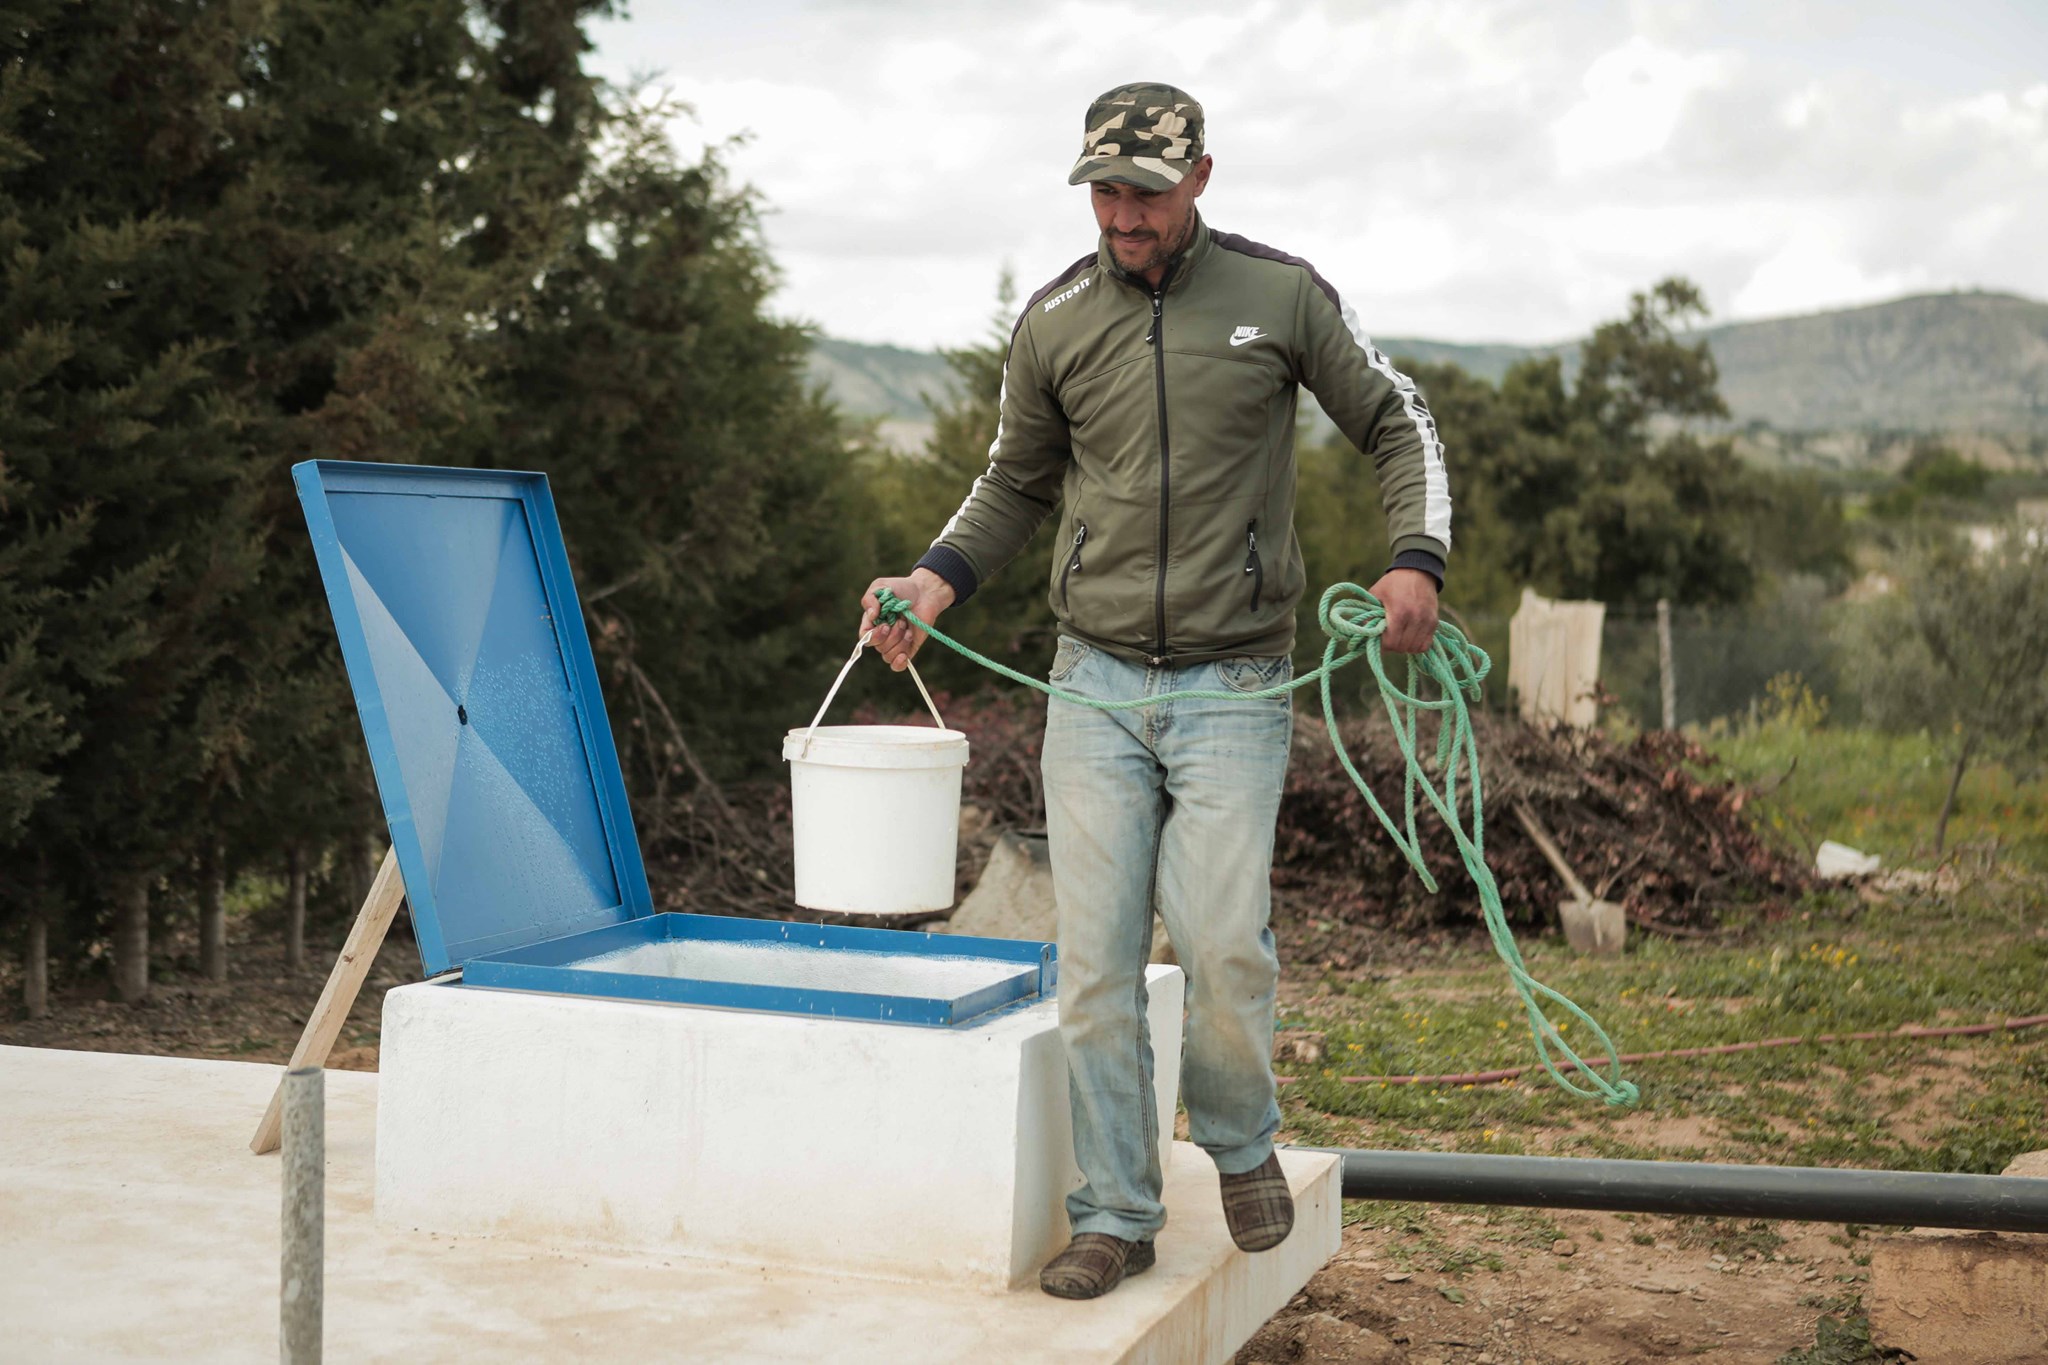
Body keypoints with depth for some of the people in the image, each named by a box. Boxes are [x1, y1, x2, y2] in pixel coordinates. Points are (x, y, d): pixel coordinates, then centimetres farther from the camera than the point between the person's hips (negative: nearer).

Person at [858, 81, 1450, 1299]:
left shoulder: (1282, 295, 0)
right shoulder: (1056, 321, 7)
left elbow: (1398, 425, 8)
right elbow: (1017, 483, 19)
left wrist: (1418, 557, -9)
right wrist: (937, 581, 3)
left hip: (1233, 686, -2)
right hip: (1096, 680, 2)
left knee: (1223, 940, -11)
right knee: (1096, 958, -1)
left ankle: (1242, 1145, 19)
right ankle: (1116, 1215, 12)